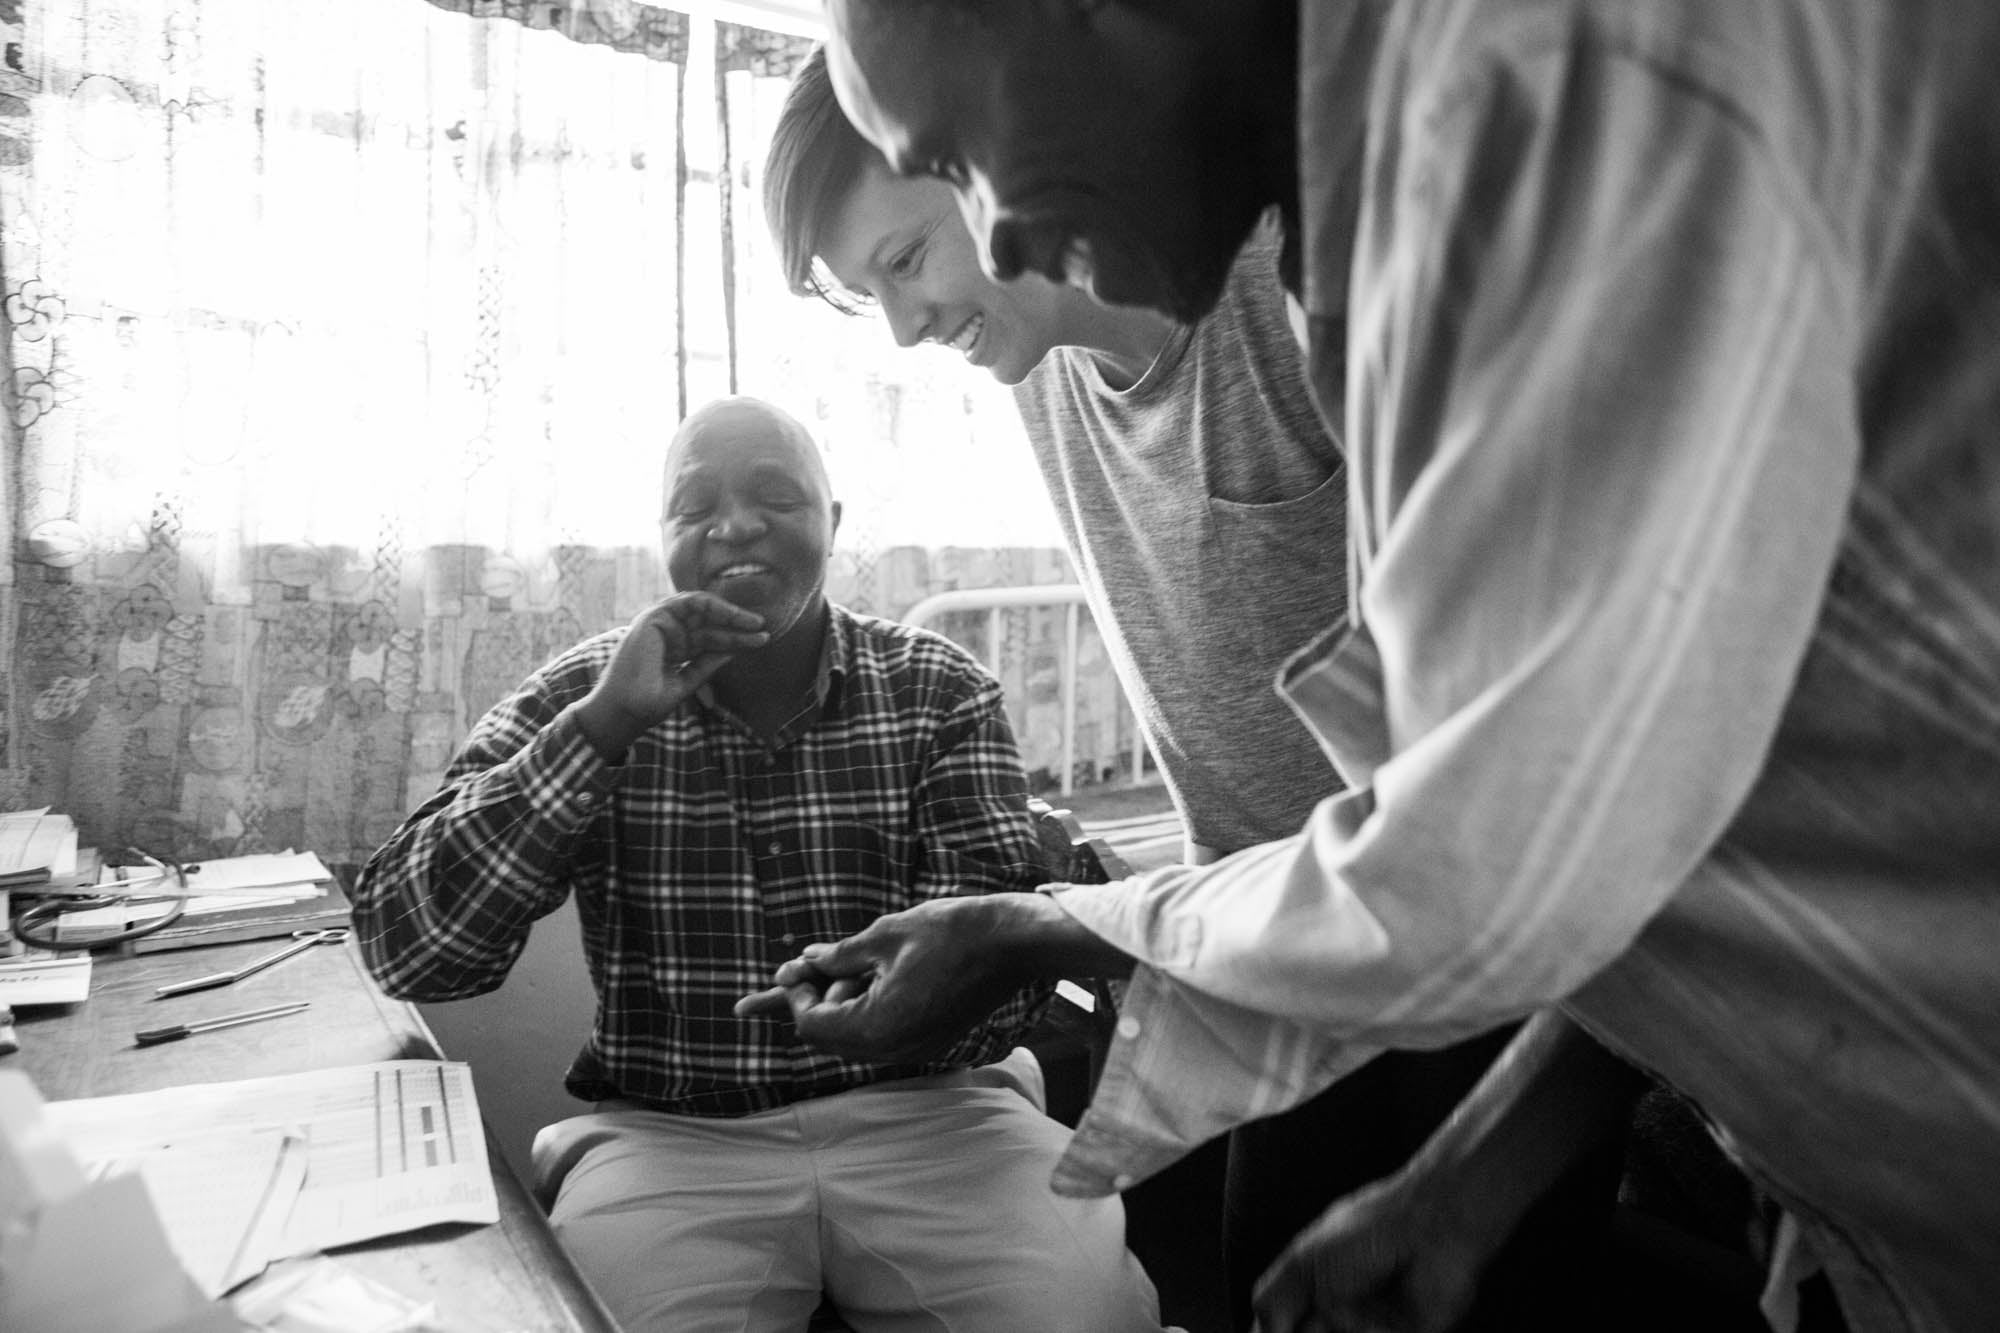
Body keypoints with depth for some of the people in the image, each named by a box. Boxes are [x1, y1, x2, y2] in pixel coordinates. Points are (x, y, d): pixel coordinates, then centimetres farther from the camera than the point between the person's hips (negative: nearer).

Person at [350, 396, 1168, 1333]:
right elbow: (403, 950, -9)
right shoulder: (576, 701, 2)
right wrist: (603, 726, -19)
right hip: (669, 1136, 0)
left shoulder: (940, 691, 0)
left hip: (921, 1112, 0)